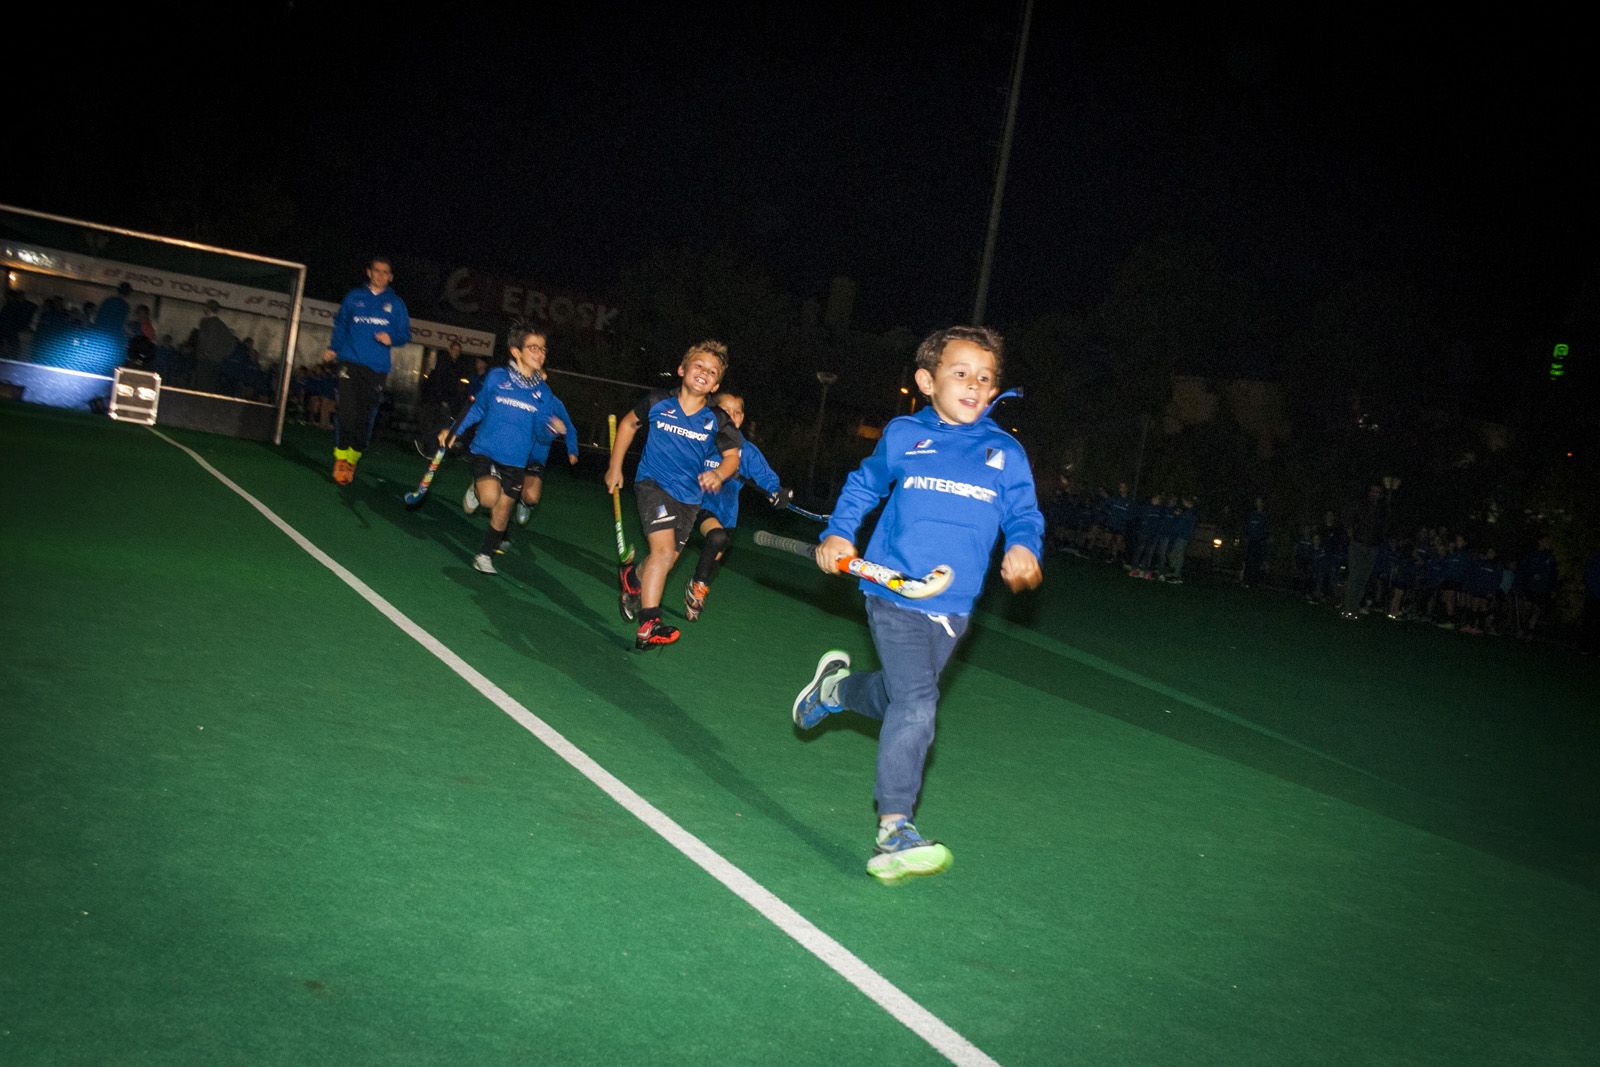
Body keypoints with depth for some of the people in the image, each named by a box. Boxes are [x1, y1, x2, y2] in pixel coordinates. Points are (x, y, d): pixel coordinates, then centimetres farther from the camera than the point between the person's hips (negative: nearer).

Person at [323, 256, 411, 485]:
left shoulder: (396, 303, 10)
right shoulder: (354, 297, 11)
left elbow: (405, 334, 10)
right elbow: (340, 324, 16)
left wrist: (392, 338, -10)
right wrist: (333, 348, 5)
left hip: (377, 367, 1)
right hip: (351, 362, -1)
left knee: (367, 415, 0)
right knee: (347, 410, -13)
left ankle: (354, 457, 15)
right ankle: (341, 455, -2)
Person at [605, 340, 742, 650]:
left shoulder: (718, 421, -7)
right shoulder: (658, 402, -9)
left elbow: (732, 457, 1)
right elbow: (629, 423, 8)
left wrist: (718, 473, -22)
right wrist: (615, 467, 10)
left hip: (689, 496, 4)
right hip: (653, 484, -4)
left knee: (667, 560, 13)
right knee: (664, 549, -23)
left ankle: (632, 577, 48)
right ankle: (647, 627, -24)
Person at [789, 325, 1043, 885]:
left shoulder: (1006, 452, 4)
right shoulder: (902, 436, 2)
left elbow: (1025, 514, 11)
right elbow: (863, 486, 18)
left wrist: (1023, 549, -10)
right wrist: (838, 534, 6)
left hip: (952, 607, 4)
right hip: (894, 593, -4)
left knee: (897, 697, 19)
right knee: (916, 703, -16)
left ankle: (835, 687, 52)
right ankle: (894, 831, -11)